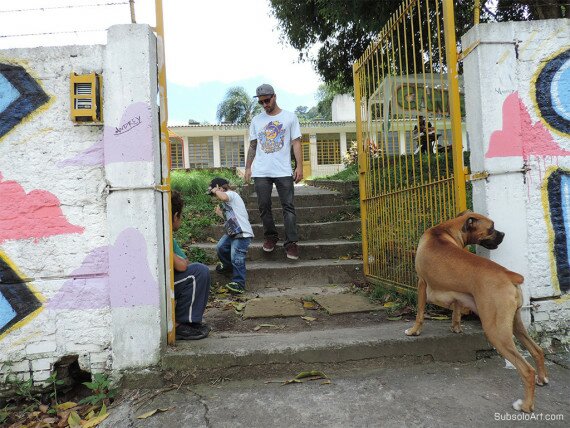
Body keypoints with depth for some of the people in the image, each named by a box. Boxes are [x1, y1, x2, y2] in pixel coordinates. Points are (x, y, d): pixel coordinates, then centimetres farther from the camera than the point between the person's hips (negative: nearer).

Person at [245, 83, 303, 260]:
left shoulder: (290, 117, 5)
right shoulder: (256, 120, 12)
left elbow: (296, 143, 2)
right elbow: (252, 145, 15)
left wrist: (299, 166, -7)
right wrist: (248, 168, 9)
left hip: (284, 171, -2)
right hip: (261, 172, 3)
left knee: (288, 207, -3)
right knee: (264, 206, 5)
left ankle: (291, 242, 0)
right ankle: (270, 236, 22)